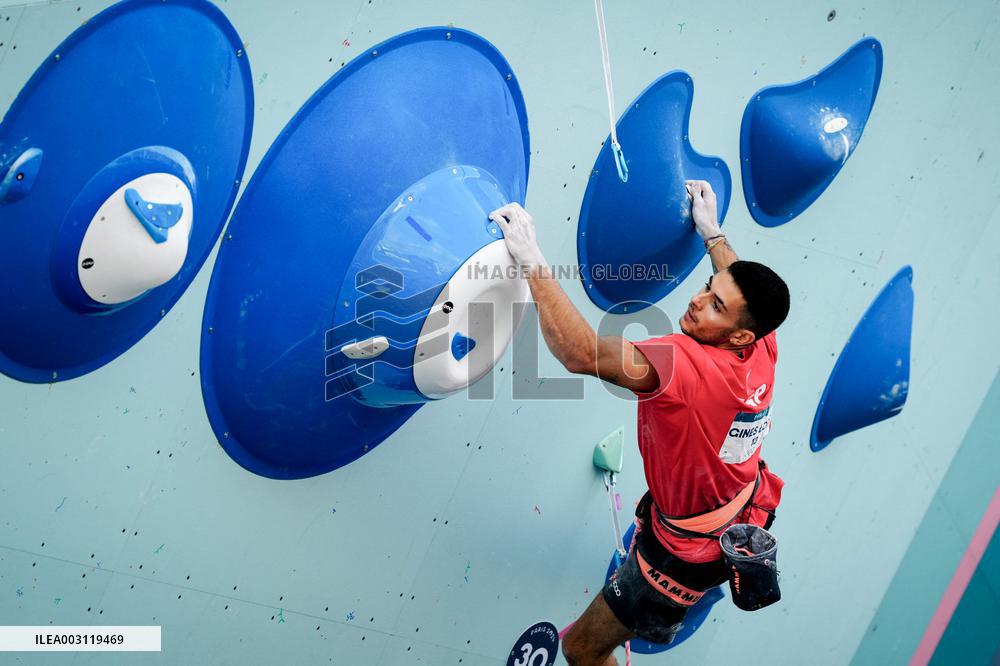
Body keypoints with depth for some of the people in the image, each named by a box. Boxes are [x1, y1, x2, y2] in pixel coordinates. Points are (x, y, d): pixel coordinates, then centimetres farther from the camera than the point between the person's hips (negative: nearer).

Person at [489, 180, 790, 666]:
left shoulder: (686, 364, -39)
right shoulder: (763, 347, -15)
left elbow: (581, 353, -50)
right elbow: (745, 293, 10)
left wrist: (532, 261, -43)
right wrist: (711, 232, 17)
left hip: (693, 550, -9)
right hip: (753, 514, 9)